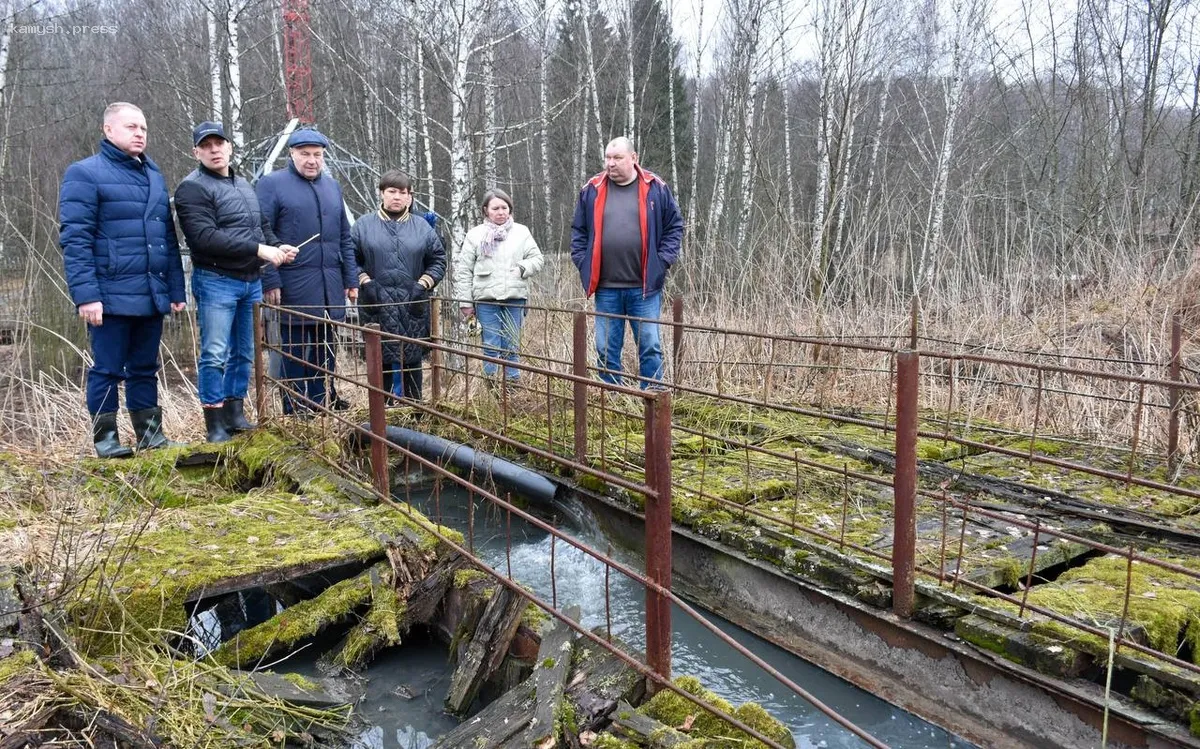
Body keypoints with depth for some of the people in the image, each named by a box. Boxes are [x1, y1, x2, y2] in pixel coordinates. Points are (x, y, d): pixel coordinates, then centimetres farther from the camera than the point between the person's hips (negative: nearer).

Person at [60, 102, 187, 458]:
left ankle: (150, 432, 21)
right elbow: (74, 239, -11)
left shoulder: (154, 176, 16)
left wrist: (176, 289, 12)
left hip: (152, 295, 6)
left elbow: (169, 238, 17)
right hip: (111, 296, -6)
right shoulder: (85, 173, -4)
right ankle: (105, 437, 13)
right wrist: (86, 294, -19)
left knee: (145, 368, 13)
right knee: (107, 370, 3)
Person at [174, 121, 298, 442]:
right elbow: (205, 237, -21)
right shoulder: (192, 189, -9)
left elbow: (262, 225, 24)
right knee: (215, 355, -6)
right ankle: (215, 425, 1)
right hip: (216, 282, -7)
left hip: (251, 281, 7)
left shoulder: (244, 185, 17)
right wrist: (259, 249, -22)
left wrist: (277, 247, 2)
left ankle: (235, 414, 21)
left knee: (243, 353, 11)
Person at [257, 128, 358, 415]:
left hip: (330, 286, 5)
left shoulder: (332, 186, 16)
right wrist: (270, 281, -12)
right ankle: (295, 411, 11)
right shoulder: (272, 184, -1)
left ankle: (323, 402, 20)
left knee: (325, 348, 10)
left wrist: (351, 279, 11)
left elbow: (344, 237, 16)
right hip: (294, 285, -5)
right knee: (294, 348, 3)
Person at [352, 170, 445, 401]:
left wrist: (423, 284, -1)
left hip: (413, 305, 1)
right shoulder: (364, 225, 6)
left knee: (411, 358, 2)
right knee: (380, 357, 0)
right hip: (377, 305, -1)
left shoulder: (422, 226, 10)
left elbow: (438, 260, 12)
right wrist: (365, 282, -6)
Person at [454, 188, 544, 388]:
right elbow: (463, 269, 5)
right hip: (486, 299, -1)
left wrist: (522, 268, -11)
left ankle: (513, 384, 16)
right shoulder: (475, 234, 5)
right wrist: (465, 301, 1)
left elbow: (537, 259, 10)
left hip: (515, 298, 1)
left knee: (511, 347, 7)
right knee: (491, 347, 0)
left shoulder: (521, 232, 9)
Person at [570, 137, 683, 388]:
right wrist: (583, 263, 2)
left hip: (644, 286, -2)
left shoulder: (656, 188, 1)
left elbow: (674, 226, 6)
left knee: (650, 347, 2)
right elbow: (578, 231, 13)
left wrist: (662, 262, -3)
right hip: (606, 288, 2)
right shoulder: (592, 190, 6)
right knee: (606, 350, 8)